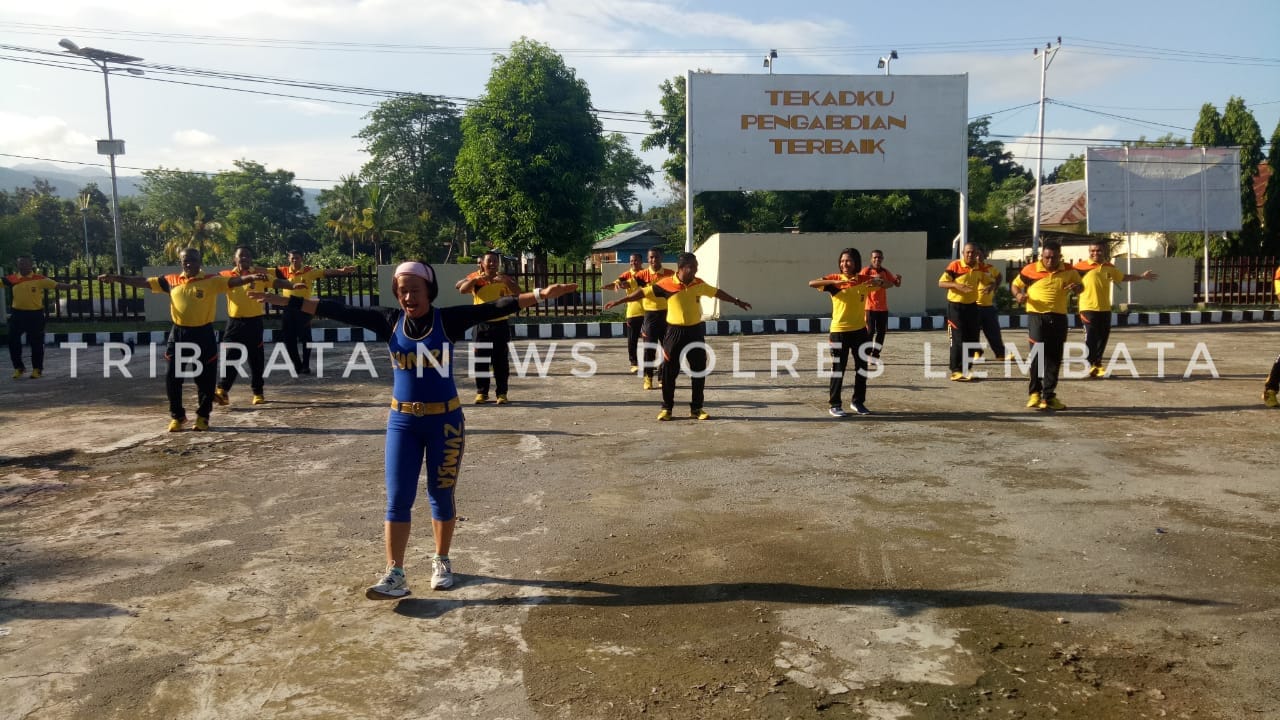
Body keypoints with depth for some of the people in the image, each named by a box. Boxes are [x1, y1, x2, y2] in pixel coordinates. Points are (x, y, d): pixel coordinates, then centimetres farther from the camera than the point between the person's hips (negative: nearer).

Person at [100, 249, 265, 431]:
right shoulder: (171, 281, 6)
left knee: (205, 378, 3)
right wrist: (117, 278, 11)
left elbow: (233, 281, -19)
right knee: (172, 378, 5)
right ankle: (177, 416, 21)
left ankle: (203, 416, 19)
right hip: (178, 334, 3)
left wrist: (251, 277, -38)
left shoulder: (211, 281, -5)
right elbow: (143, 282, 12)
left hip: (203, 335, -3)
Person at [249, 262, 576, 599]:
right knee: (397, 499, 1)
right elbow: (339, 311, -2)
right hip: (402, 422, 2)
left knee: (441, 495, 9)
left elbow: (495, 307, -15)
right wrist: (285, 300, -4)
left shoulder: (448, 319, -7)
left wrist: (540, 295, -26)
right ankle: (395, 575, 5)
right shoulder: (390, 321, -1)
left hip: (444, 420, -2)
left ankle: (441, 562, 28)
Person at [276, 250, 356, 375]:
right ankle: (297, 366, 18)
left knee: (305, 339, -2)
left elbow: (326, 272, -14)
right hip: (288, 309, 3)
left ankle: (305, 366, 7)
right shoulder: (284, 271, 3)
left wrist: (342, 271, -27)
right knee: (289, 340, 6)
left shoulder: (309, 271, -4)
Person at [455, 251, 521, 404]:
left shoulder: (505, 278, 0)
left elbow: (518, 293, -14)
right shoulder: (475, 277, 2)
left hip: (501, 324, -1)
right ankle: (481, 392, 14)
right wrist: (476, 279, -25)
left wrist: (506, 281, -29)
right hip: (482, 324, 1)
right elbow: (462, 290, -12)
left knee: (501, 361, 2)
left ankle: (502, 393, 9)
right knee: (481, 360, 5)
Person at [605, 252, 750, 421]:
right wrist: (618, 302, -8)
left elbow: (716, 292, 19)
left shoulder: (699, 284, 3)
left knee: (699, 371, 6)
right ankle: (667, 408, 14)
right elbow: (642, 292, -7)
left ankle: (696, 408, 17)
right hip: (675, 332, -3)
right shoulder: (666, 284, -10)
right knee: (669, 371, 1)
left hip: (695, 331, 3)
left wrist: (736, 301, 28)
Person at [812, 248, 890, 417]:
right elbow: (812, 283, -20)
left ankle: (858, 402, 26)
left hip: (860, 330, 4)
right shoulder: (835, 279, -7)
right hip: (839, 331, -4)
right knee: (838, 369, 0)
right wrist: (835, 282, -34)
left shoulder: (865, 280, 1)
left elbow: (888, 284, 8)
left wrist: (880, 282, -16)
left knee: (862, 368, 12)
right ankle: (834, 405, 9)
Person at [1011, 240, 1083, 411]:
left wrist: (1076, 287, -6)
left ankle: (1049, 397, 13)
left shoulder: (1069, 271, 4)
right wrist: (1018, 295, -14)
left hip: (1059, 318, 3)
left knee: (1054, 358, 6)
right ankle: (1034, 393, 7)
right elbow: (1015, 284, 9)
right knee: (1038, 355, -6)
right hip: (1037, 316, -3)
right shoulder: (1030, 269, -4)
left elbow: (1080, 286, 19)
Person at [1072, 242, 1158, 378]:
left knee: (1103, 337, 10)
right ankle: (1090, 365, 4)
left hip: (1105, 309, 6)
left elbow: (1123, 277, 29)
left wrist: (1142, 276, 33)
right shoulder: (1082, 266, -6)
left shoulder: (1109, 267, 12)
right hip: (1088, 308, -6)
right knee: (1090, 337, -5)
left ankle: (1097, 364, 23)